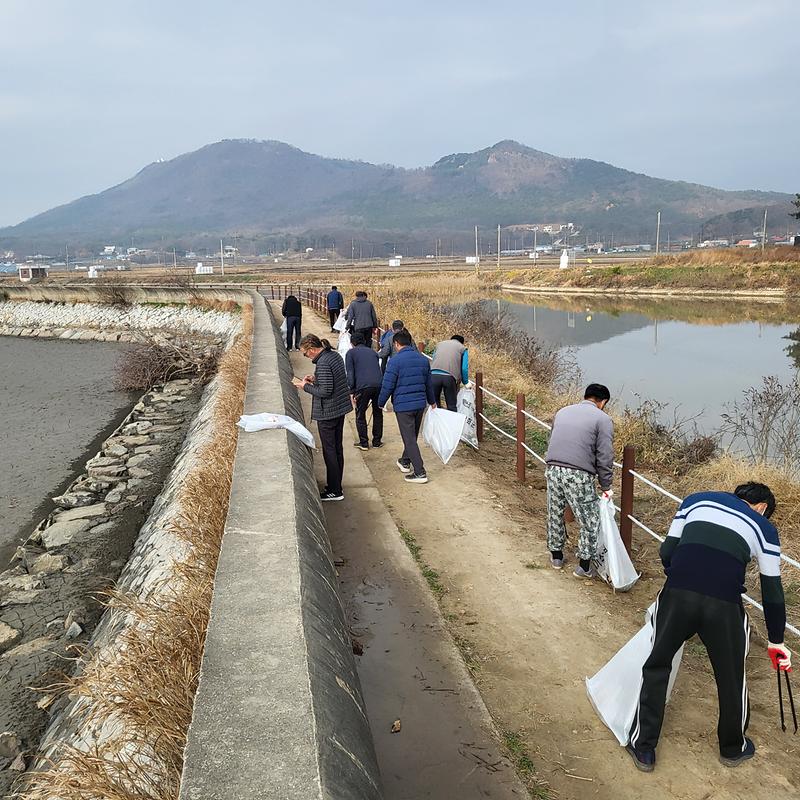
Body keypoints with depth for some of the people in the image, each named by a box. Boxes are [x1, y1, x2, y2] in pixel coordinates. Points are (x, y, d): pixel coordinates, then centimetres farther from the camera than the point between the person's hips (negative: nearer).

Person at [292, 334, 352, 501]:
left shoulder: (323, 364, -23)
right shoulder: (335, 355, 6)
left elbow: (325, 391, -25)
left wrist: (305, 386, -13)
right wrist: (315, 379, 9)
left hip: (327, 413, -9)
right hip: (341, 408, 9)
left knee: (329, 450, 0)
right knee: (337, 448, 16)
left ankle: (335, 491, 8)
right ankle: (336, 486, 27)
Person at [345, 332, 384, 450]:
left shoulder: (351, 352, 9)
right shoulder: (372, 352, 23)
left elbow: (350, 373, 0)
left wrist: (351, 392, 0)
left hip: (362, 387, -4)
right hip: (379, 385, 4)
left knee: (360, 415, 11)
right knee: (378, 413, 19)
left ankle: (363, 443, 15)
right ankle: (377, 441, 25)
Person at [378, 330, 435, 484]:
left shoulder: (396, 360, -13)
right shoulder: (423, 359, 8)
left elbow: (387, 385, -13)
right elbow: (428, 383, 18)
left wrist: (381, 403, 2)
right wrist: (432, 401, 32)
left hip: (403, 406, -7)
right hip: (420, 404, 7)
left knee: (409, 439, -2)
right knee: (412, 435, 22)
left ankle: (420, 473, -5)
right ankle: (405, 462, 41)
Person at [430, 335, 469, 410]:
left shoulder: (439, 344, 29)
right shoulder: (462, 348, 18)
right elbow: (464, 368, 9)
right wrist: (465, 382, 21)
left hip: (434, 375, 3)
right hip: (449, 377, -2)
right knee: (452, 406, 4)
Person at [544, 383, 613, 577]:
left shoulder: (563, 411, 18)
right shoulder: (602, 419, 1)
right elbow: (604, 457, -3)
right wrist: (606, 486, 6)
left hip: (552, 470, 6)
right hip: (578, 476, -5)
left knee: (555, 514, 22)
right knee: (590, 521, 10)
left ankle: (556, 556, 35)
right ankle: (584, 566, 16)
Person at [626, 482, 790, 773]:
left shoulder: (697, 500, 22)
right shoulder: (763, 527, 18)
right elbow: (772, 591, 20)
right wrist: (776, 641, 31)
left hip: (677, 595, 1)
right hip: (724, 606, 0)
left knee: (656, 667, 20)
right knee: (732, 678, 24)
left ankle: (643, 748, 28)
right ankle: (733, 748, 46)